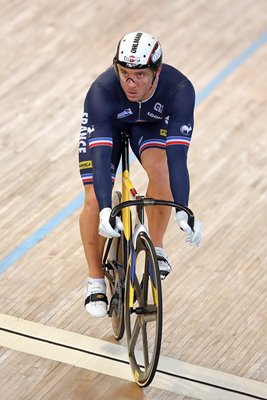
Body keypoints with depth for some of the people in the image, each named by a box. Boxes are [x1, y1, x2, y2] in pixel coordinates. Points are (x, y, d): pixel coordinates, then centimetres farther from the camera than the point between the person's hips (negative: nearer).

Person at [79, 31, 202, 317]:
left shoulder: (179, 89, -38)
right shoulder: (101, 91, -40)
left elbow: (177, 155, -43)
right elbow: (100, 156, -45)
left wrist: (183, 211, -52)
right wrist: (106, 210, -58)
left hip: (151, 123, 1)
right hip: (107, 124, -1)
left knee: (161, 169, -29)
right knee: (94, 201, -15)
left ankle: (155, 247, -3)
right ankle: (95, 282, 4)